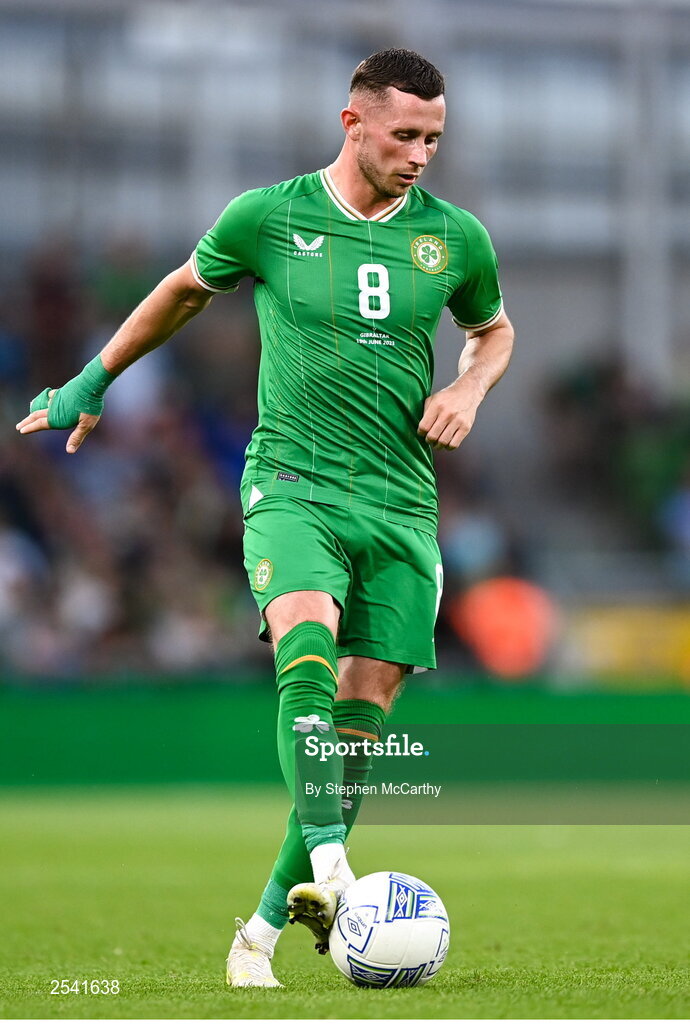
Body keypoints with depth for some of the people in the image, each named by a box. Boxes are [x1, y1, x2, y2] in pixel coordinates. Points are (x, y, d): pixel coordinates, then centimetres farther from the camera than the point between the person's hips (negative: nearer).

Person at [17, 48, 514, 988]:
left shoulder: (455, 237, 5)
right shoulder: (268, 218, -1)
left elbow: (494, 329, 24)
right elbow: (185, 291, 17)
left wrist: (469, 388, 2)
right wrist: (92, 384, 24)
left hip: (402, 504, 3)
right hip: (290, 484, -3)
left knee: (363, 710, -3)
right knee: (306, 640, -30)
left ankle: (267, 924, 7)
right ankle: (325, 864, -39)